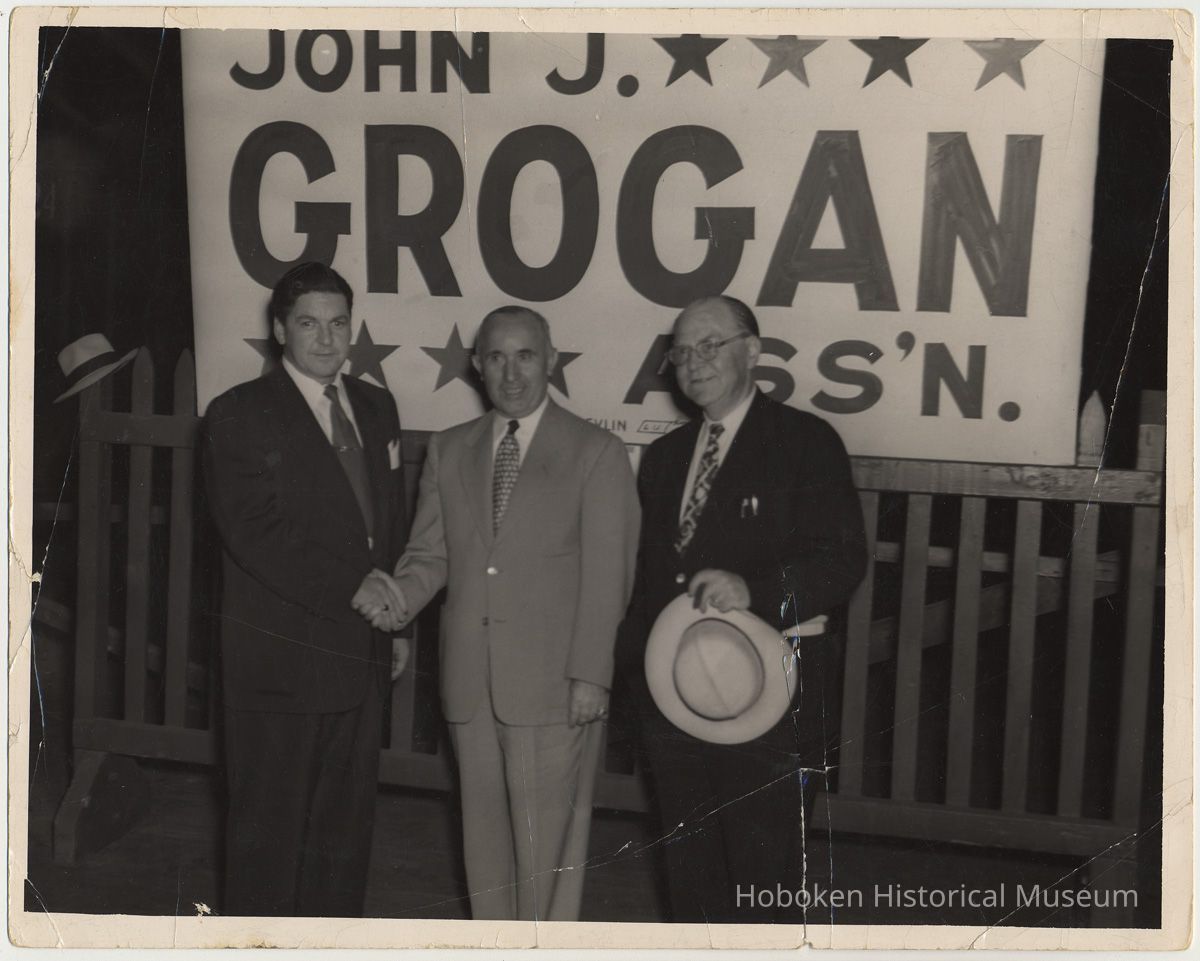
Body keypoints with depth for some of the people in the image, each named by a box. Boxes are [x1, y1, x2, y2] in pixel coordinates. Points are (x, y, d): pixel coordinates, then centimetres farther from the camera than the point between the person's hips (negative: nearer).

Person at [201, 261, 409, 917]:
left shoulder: (376, 407, 13)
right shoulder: (239, 415, -6)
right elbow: (252, 532, -17)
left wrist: (392, 606, 8)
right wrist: (350, 586, -21)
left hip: (362, 654, 6)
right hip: (281, 659, -5)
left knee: (345, 821, 14)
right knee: (269, 823, 5)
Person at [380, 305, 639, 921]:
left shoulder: (597, 454, -1)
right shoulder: (449, 450, 12)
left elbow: (607, 577, -5)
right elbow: (429, 555, 12)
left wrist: (591, 676, -11)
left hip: (554, 685, -4)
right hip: (470, 682, 4)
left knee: (547, 838, 1)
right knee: (485, 831, 13)